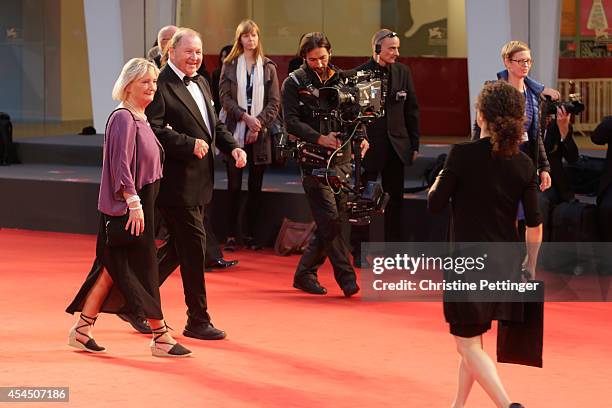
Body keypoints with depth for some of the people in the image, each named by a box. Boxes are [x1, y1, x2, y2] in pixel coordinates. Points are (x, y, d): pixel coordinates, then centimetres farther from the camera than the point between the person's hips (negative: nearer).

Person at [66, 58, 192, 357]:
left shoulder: (139, 119, 15)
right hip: (128, 206, -10)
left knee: (113, 267, 10)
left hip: (138, 203, 10)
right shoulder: (123, 119, -15)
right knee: (144, 266, -4)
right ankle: (160, 336, 1)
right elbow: (121, 166, -20)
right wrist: (133, 203, -24)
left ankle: (82, 329, 15)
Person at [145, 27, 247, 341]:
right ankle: (198, 320, 6)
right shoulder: (161, 85, -14)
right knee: (194, 247, -4)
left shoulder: (200, 83, 16)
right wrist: (189, 144, -25)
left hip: (198, 181, 9)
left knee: (180, 246, 16)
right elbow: (153, 128, -23)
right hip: (177, 182, -9)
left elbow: (214, 124, 23)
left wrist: (232, 146, 6)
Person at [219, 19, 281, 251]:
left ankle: (250, 234, 10)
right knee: (234, 186, -1)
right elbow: (225, 97, -2)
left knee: (256, 186, 4)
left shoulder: (268, 67, 5)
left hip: (259, 134, 1)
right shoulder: (229, 66, 5)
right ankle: (231, 235, 2)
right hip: (235, 132, -1)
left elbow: (274, 102, 2)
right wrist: (245, 117, -15)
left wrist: (259, 123, -11)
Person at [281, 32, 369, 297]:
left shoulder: (339, 79, 14)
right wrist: (320, 138, -21)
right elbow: (291, 122, -8)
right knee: (330, 219, -12)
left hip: (341, 158, 5)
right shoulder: (294, 83, 0)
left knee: (336, 221, 4)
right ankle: (346, 278, -11)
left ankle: (304, 273, 17)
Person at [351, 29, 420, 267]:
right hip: (369, 145, -4)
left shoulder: (402, 72, 5)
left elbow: (411, 109, 9)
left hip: (396, 145, 4)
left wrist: (414, 144, 7)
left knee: (395, 201, 9)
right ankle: (359, 253, 10)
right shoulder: (359, 75, -9)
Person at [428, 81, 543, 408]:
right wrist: (530, 265, 15)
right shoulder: (523, 163, -1)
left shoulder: (463, 155, -14)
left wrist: (438, 183, 14)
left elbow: (435, 205, -8)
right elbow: (534, 222, 2)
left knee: (468, 345, 0)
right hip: (506, 261, 6)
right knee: (473, 338, 21)